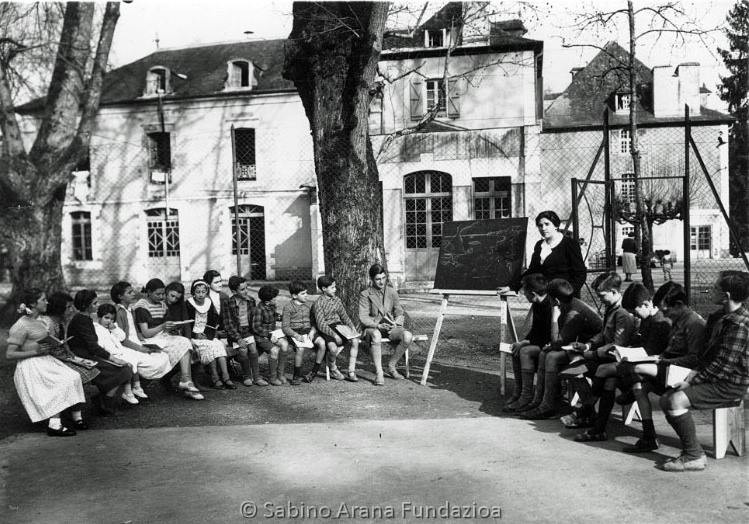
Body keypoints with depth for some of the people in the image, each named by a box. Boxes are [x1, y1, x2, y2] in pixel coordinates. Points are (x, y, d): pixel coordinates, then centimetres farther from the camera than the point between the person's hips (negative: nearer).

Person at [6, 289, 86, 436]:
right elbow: (9, 354, -16)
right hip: (30, 367, -8)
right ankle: (54, 425, -20)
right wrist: (35, 352, -21)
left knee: (74, 377, -12)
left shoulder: (39, 322, 14)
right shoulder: (21, 326, -13)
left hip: (45, 362, 8)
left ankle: (77, 417, -9)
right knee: (62, 385, -23)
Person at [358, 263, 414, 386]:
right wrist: (378, 325, -27)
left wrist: (396, 323, -14)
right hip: (372, 328, -4)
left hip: (391, 327, 4)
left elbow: (400, 313, 8)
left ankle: (391, 366, -7)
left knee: (408, 336, -27)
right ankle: (379, 373, -35)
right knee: (376, 335, -41)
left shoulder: (392, 292, 7)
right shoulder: (365, 294, -3)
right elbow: (363, 318, -11)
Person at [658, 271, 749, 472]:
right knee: (666, 400, 2)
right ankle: (690, 448, 6)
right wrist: (695, 372, 2)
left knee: (677, 401, -24)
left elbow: (722, 365, -24)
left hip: (731, 385, -10)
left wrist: (691, 382, -18)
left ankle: (694, 456, -14)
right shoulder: (725, 317, 11)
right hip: (719, 379, 10)